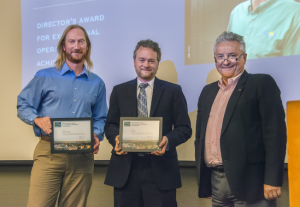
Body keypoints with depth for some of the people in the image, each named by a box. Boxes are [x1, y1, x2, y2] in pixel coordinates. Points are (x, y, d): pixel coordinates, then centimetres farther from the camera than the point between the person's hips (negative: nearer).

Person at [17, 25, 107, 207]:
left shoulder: (97, 83, 15)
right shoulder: (45, 77, 7)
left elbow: (100, 118, 18)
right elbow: (23, 106, 8)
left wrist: (96, 136, -2)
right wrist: (37, 119, -12)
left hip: (82, 156, 2)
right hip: (49, 152, -2)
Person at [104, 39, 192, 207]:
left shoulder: (173, 91, 6)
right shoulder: (119, 91, 12)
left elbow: (185, 128, 4)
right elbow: (110, 125, 14)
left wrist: (168, 140, -16)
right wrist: (116, 138, -9)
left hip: (160, 170, -1)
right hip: (125, 170, 2)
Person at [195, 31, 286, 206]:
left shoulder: (262, 84, -3)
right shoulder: (208, 91, 16)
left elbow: (275, 133, -10)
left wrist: (272, 180, -16)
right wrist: (201, 178, 14)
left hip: (249, 181, -6)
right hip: (215, 180, 6)